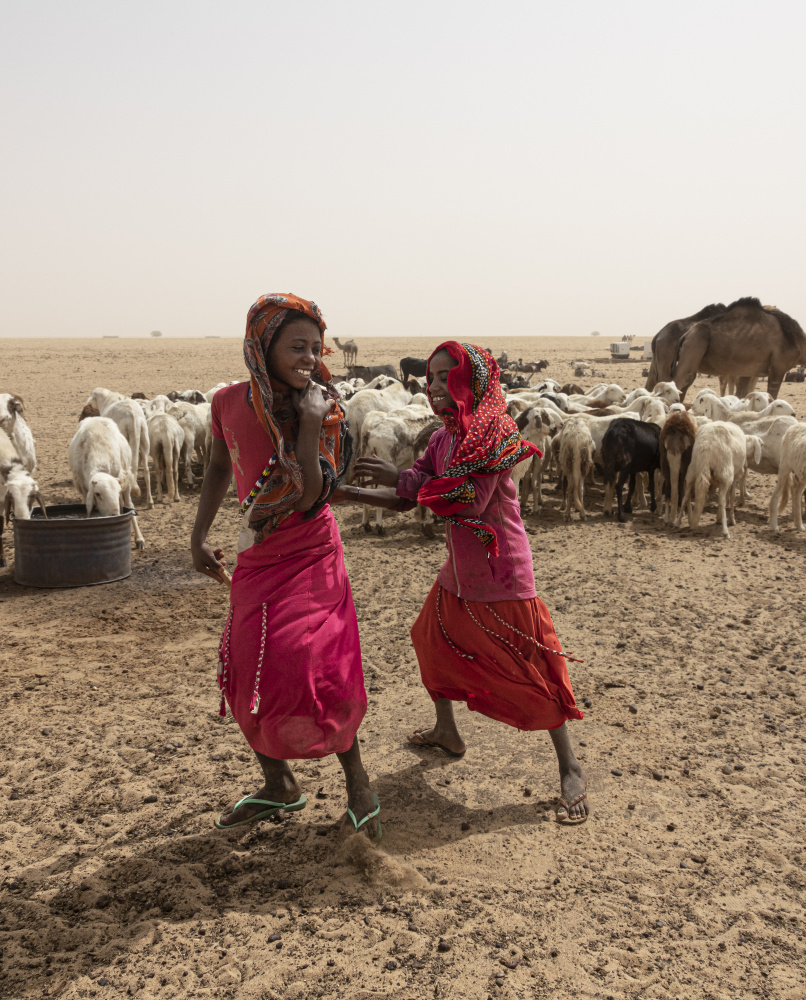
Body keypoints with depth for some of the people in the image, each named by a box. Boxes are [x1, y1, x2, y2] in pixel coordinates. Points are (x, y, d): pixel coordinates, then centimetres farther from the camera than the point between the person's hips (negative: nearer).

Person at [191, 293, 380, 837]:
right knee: (246, 675, 9)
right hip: (255, 560, 4)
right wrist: (200, 537, 8)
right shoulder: (229, 402, -5)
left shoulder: (321, 409, -13)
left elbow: (310, 499, -23)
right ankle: (278, 785, 30)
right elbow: (220, 468, 13)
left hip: (311, 557, -4)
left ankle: (358, 786, 10)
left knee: (313, 670, -12)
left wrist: (309, 425, -29)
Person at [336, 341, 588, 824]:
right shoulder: (443, 438, 7)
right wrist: (353, 493, -3)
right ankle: (447, 733, 43)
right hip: (460, 569, 9)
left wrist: (399, 477, -23)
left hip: (501, 570, -9)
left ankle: (571, 770, 9)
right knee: (435, 643, 20)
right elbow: (406, 499, 8)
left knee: (532, 670, -4)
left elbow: (470, 499, -27)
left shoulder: (494, 432, -18)